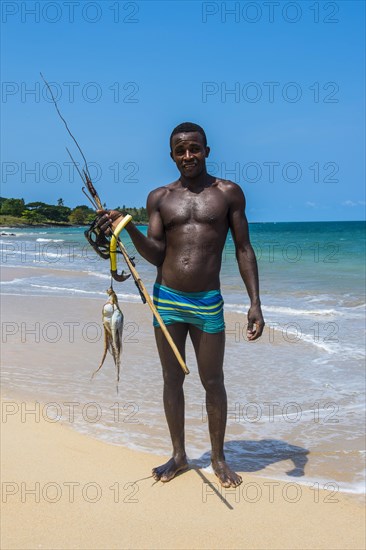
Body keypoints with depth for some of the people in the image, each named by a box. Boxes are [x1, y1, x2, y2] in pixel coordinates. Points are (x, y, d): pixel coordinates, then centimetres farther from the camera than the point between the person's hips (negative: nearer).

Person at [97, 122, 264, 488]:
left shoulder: (228, 193, 1)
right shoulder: (159, 198, 6)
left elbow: (244, 250, 1)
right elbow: (155, 255, 0)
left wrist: (255, 302, -6)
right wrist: (128, 228, -18)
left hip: (208, 303, -2)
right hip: (166, 300, 2)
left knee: (213, 382, 7)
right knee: (172, 380, 11)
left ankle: (218, 457, 25)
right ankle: (178, 455, 27)